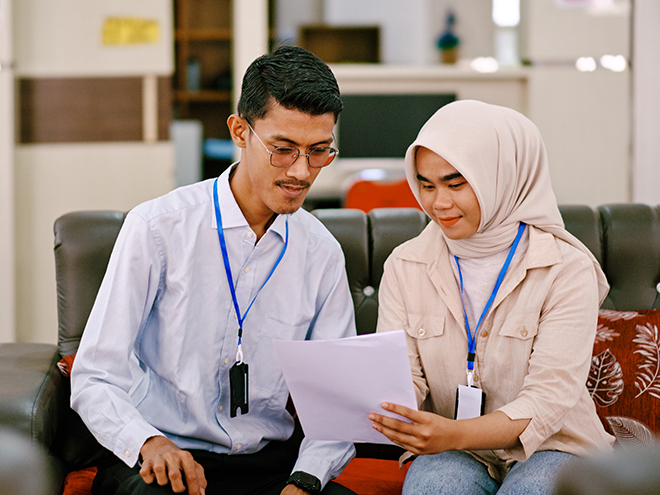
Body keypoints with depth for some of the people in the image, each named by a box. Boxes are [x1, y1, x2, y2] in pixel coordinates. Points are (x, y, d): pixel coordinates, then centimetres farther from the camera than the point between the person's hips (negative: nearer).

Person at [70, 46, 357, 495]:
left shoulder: (322, 253, 6)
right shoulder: (157, 227, -6)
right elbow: (95, 378, -8)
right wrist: (149, 442, -28)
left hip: (267, 459, 4)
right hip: (158, 458, -3)